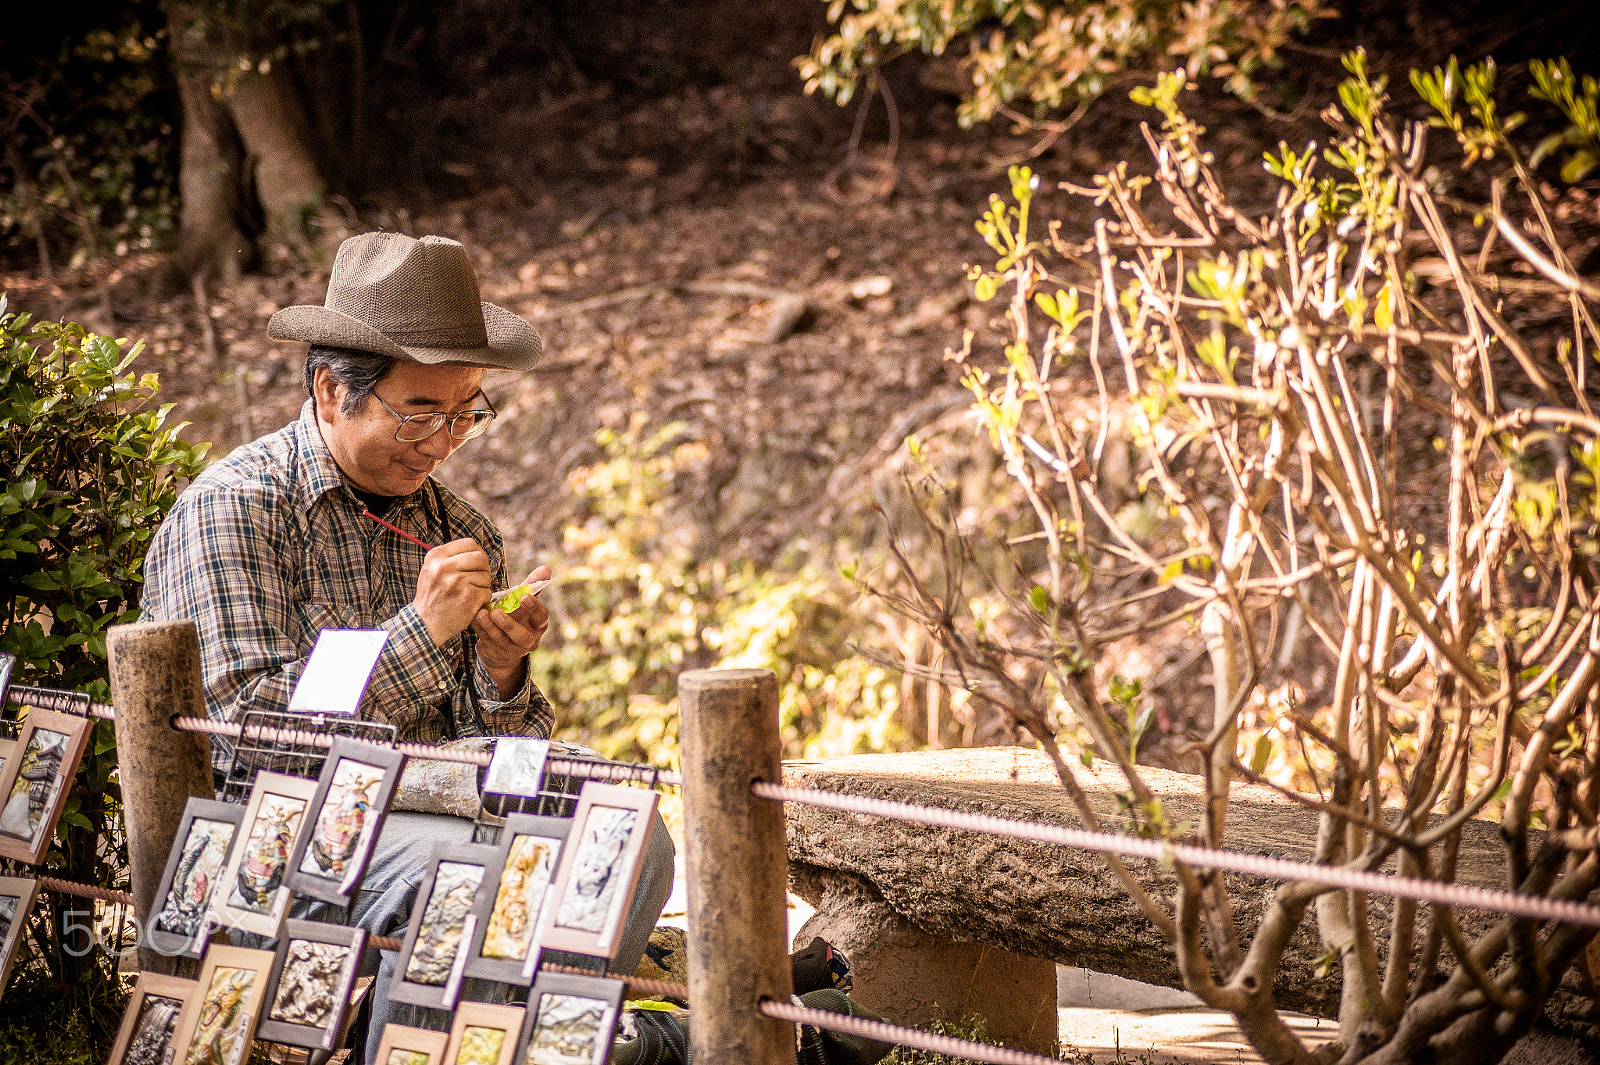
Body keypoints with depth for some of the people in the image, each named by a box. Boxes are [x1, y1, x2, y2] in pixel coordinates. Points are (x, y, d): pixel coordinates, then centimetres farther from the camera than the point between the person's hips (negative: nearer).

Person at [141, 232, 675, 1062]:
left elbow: (496, 758, 13)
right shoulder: (232, 507, -6)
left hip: (427, 814, 6)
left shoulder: (459, 532, 13)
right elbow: (241, 737, -14)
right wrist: (420, 632, -18)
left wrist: (503, 675, -10)